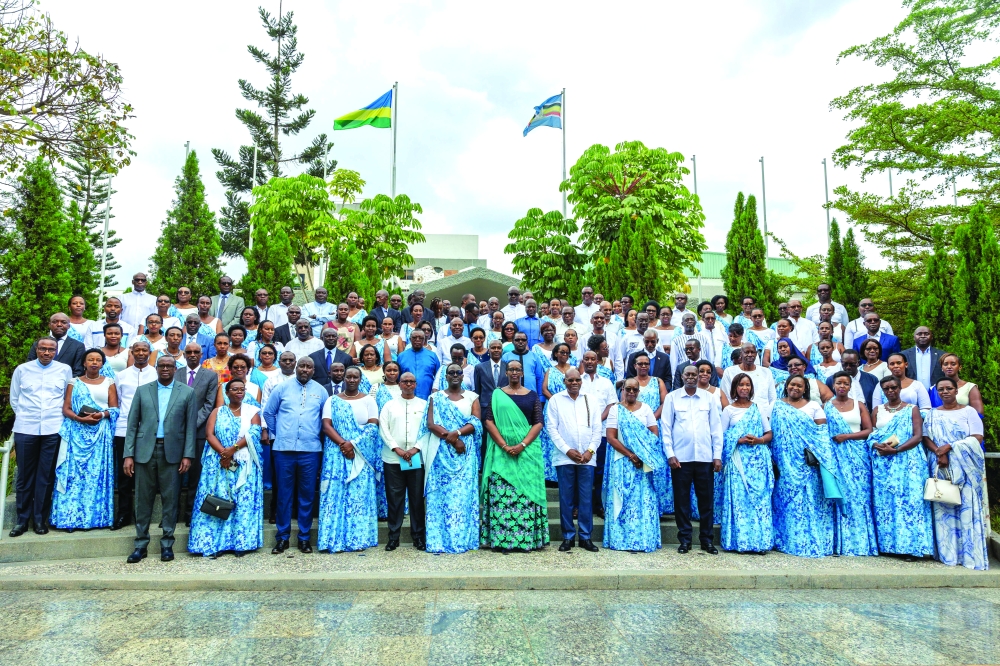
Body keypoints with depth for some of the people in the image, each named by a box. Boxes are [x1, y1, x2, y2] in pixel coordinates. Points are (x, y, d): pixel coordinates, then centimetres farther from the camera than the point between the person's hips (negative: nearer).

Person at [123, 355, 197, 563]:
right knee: (143, 499, 6)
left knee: (170, 499, 4)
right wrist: (128, 454, -1)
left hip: (171, 452, -1)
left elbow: (191, 426, 2)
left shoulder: (187, 392, 4)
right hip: (145, 451, 1)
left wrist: (187, 455, -5)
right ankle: (141, 544, 18)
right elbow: (132, 424, 6)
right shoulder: (142, 390, 8)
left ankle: (167, 544, 15)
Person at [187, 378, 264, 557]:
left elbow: (254, 434, -7)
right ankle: (215, 543, 5)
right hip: (219, 464, 1)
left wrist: (233, 449, -19)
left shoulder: (252, 411, 7)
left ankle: (241, 543, 4)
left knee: (244, 502, -2)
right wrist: (223, 453, -17)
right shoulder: (217, 412, 12)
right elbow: (210, 434, -2)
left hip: (245, 465, -1)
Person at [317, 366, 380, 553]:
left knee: (360, 496, 0)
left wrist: (353, 444, -15)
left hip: (361, 456, 0)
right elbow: (326, 425, -2)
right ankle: (335, 539, 6)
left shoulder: (368, 400, 6)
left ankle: (359, 538, 7)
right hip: (336, 454, 1)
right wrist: (342, 444, -16)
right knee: (336, 494, -1)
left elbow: (373, 426, -4)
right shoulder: (332, 400, 8)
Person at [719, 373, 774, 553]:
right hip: (738, 461, -2)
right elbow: (721, 437, 2)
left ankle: (759, 541, 4)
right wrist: (739, 440, -14)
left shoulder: (759, 408, 11)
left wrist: (758, 440, -10)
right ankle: (740, 542, 2)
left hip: (758, 461, 2)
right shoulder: (729, 410, 5)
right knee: (739, 499, -4)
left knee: (759, 499, -1)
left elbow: (769, 434, 10)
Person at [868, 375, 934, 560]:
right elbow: (871, 435, 10)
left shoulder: (912, 409, 5)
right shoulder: (877, 410, 14)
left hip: (907, 461, -3)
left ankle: (911, 546, -5)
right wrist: (878, 445, -12)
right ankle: (889, 544, 6)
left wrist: (896, 449, -17)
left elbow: (918, 436, -5)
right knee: (885, 501, 1)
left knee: (908, 500, -9)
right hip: (882, 462, 3)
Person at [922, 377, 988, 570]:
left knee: (967, 507, -5)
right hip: (940, 466, 2)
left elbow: (977, 438, -6)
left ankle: (971, 554, 0)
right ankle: (948, 553, 4)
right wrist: (939, 453, -16)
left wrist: (950, 447, -15)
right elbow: (926, 438, 2)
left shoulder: (969, 411, 5)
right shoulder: (932, 414, 12)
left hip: (966, 467, -2)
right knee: (944, 508, 0)